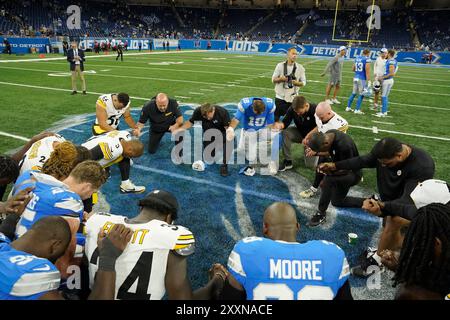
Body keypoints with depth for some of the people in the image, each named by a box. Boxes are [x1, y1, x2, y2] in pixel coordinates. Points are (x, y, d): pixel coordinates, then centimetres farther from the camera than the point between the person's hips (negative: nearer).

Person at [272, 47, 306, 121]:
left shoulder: (300, 68, 0)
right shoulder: (280, 65, -1)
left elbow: (303, 82, 2)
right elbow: (273, 80, 3)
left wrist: (295, 82, -19)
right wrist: (281, 79, -17)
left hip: (293, 98, 0)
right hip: (280, 97, 0)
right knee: (276, 118, 6)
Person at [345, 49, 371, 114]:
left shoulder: (357, 58, 9)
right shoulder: (367, 59, -10)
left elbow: (353, 69, 17)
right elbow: (367, 71, -14)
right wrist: (369, 81, -12)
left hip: (356, 78, 7)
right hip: (362, 79, -6)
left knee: (353, 93, 16)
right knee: (361, 95, 2)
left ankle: (348, 107, 20)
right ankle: (357, 110, 4)